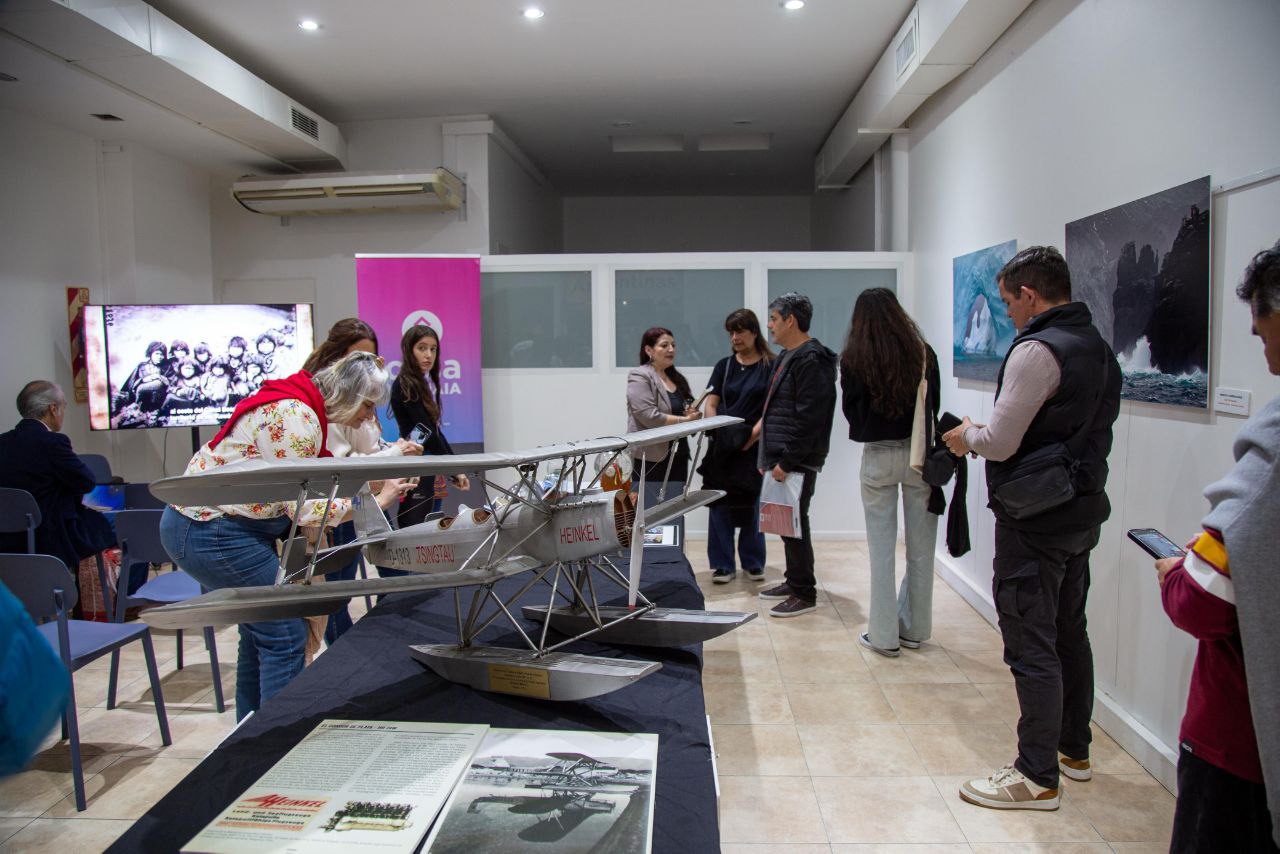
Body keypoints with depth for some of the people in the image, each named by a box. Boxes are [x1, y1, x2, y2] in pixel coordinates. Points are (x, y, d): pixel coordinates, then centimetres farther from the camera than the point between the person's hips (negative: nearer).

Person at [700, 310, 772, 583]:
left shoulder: (771, 366, -1)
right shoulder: (724, 366, 10)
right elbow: (711, 404, 7)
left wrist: (752, 436, -16)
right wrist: (718, 432, -10)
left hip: (755, 447, -3)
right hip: (722, 447, 3)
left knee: (752, 505, 6)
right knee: (720, 505, 2)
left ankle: (753, 563, 20)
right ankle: (722, 565, 10)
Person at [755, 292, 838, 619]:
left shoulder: (811, 360, -16)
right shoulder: (786, 356, 16)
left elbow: (808, 419, -22)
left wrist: (786, 462, -20)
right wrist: (768, 456, 17)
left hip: (797, 463, -10)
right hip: (780, 457, 10)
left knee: (794, 525, -3)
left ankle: (804, 594, 8)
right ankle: (794, 582, 29)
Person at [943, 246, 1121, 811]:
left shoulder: (1037, 350, -19)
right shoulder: (1099, 348, 11)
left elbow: (1001, 442, -23)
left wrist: (967, 437, -1)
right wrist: (981, 436, 14)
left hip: (1035, 524, -10)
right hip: (1083, 513, 10)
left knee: (1031, 646, -2)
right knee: (1071, 634, 19)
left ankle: (1038, 777, 7)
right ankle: (1074, 749, 33)